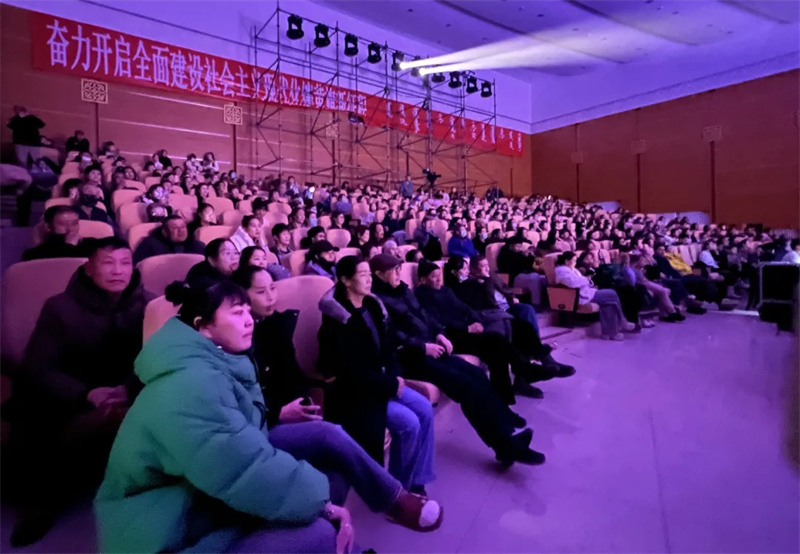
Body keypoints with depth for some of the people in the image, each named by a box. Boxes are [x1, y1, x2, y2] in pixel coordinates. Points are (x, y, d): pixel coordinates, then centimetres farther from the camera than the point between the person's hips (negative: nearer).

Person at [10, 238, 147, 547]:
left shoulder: (144, 306, 0)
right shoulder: (60, 307, -2)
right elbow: (36, 370, -8)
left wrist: (127, 388, -27)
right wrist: (87, 394, -27)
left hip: (125, 399, 0)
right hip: (68, 403, 0)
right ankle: (45, 499, 4)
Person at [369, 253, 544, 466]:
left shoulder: (402, 289, 16)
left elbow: (422, 315, 19)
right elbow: (392, 335, -19)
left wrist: (439, 333, 2)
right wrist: (423, 346, -20)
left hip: (429, 348, 9)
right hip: (410, 357, -8)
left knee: (477, 374, -6)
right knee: (466, 384, -18)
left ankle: (507, 428, -2)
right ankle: (506, 445, -10)